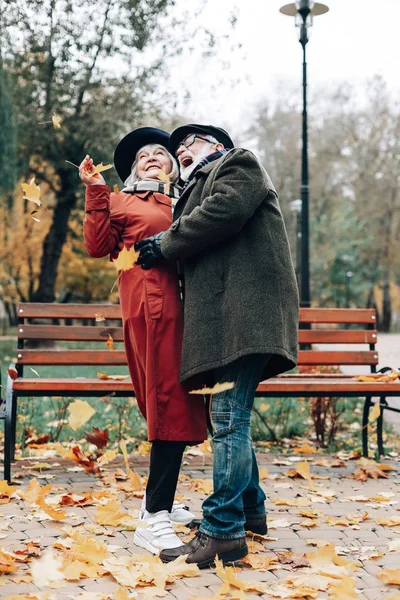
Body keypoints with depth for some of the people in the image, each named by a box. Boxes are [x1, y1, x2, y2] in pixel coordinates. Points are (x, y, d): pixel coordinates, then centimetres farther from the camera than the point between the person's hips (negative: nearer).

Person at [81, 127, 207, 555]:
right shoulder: (121, 202, 12)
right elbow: (98, 246, 0)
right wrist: (95, 192, -5)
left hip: (183, 306, 6)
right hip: (152, 306, -6)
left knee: (175, 404, 10)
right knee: (170, 405, -12)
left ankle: (158, 501, 24)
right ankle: (153, 520, -10)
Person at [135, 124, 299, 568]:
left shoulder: (238, 163, 9)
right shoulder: (199, 187, 34)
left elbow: (222, 211, -11)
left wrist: (165, 245, -3)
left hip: (244, 313, -9)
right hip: (222, 318, 9)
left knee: (228, 418, -12)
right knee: (228, 418, 12)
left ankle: (223, 530, -11)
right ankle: (250, 509, 23)